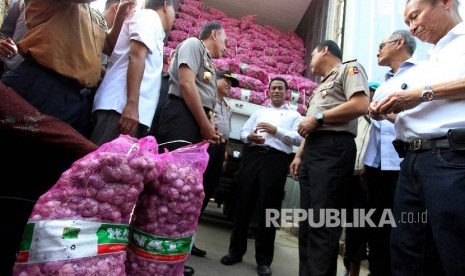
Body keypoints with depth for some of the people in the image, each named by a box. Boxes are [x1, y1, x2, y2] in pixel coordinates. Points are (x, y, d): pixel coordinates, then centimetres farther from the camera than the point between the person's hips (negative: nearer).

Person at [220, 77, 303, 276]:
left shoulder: (294, 115, 15)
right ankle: (235, 251, 17)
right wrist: (249, 136, -7)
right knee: (244, 203, 3)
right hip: (252, 155, 3)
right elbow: (243, 131, 16)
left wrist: (276, 130, -10)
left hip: (276, 160, -2)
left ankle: (264, 260, 9)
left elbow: (299, 139, 0)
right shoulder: (259, 112, 24)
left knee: (268, 208, -2)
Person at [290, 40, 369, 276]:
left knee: (322, 222, -11)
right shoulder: (322, 86, 30)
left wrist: (318, 117, -10)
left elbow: (360, 105, -14)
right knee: (307, 220, 8)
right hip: (312, 150, 9)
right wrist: (299, 155, 18)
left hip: (333, 148, -9)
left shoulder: (349, 68, 5)